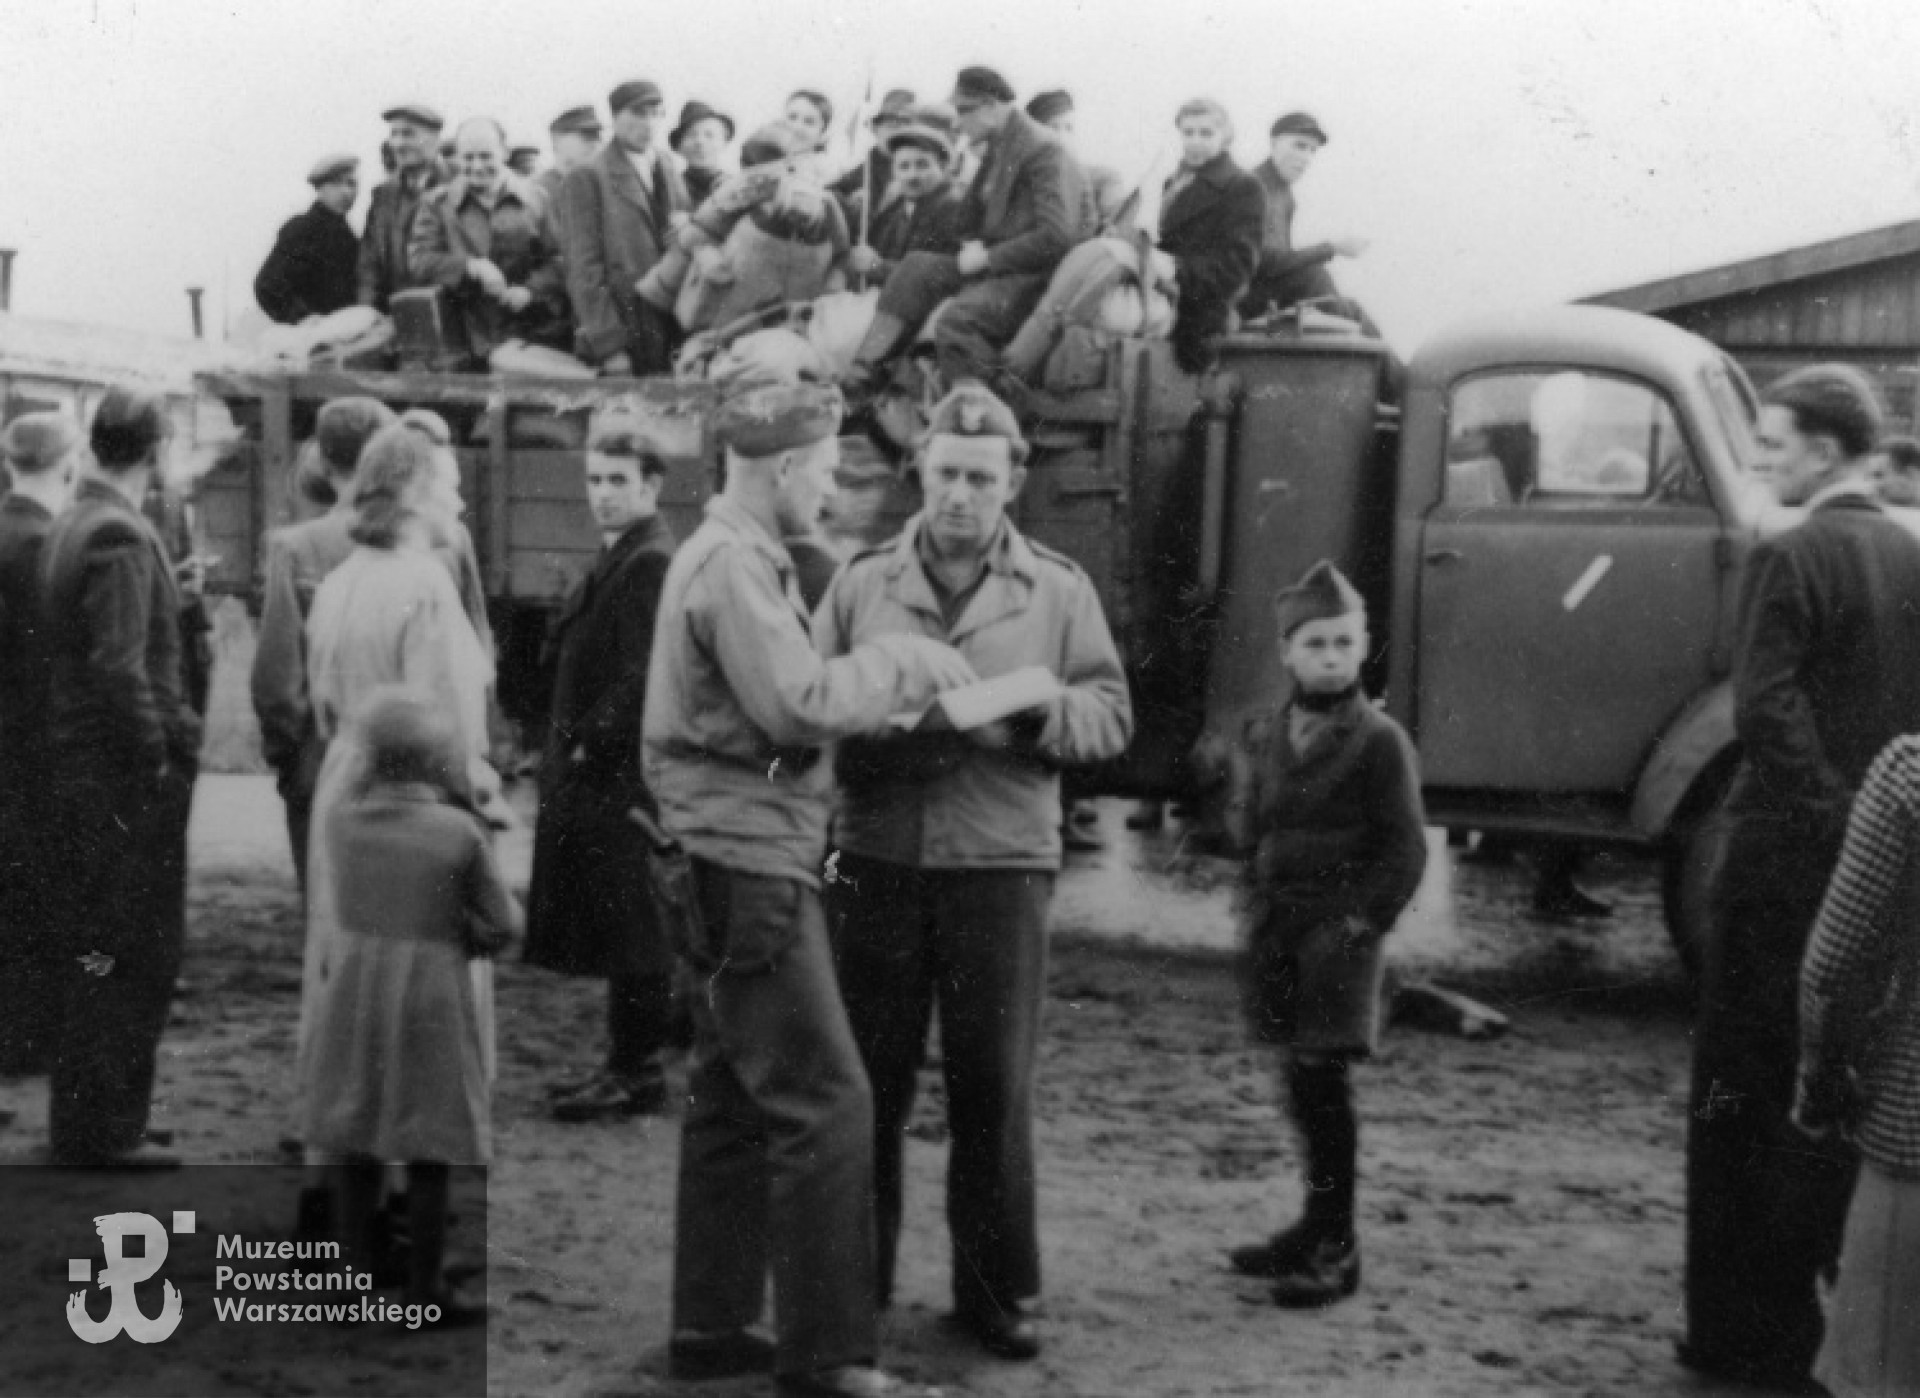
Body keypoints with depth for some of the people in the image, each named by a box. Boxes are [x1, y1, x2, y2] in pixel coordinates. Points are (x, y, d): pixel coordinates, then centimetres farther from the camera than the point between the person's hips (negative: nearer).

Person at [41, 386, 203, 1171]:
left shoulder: (69, 525, 11)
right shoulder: (119, 538, -17)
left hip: (78, 771, 9)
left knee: (90, 951, 16)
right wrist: (157, 758, -18)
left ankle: (83, 1120, 26)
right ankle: (103, 1132, 3)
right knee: (131, 953, -2)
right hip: (123, 778, -9)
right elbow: (120, 666, -23)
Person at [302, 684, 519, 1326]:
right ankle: (426, 1291, 10)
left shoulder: (342, 819, -5)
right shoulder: (459, 831, -13)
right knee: (429, 1152, 5)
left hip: (353, 990, 4)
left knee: (354, 1144, 15)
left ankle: (355, 1274, 22)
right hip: (431, 994, -4)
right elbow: (503, 925, -5)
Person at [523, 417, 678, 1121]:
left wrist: (590, 742, -14)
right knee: (609, 929, 14)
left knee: (630, 928, -3)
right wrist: (566, 745, 12)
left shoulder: (651, 563, -15)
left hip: (624, 775, -10)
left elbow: (642, 676, -21)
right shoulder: (616, 561, 17)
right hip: (595, 774, 10)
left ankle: (639, 1073, 4)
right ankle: (627, 1062, 22)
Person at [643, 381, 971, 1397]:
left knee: (734, 1103, 16)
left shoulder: (721, 555, 18)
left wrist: (887, 686, 5)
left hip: (732, 863, 11)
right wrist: (902, 665, -10)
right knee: (824, 1105, -8)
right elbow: (800, 703, -22)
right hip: (749, 861, -11)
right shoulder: (734, 565, -15)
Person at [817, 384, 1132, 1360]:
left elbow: (1111, 718, 3)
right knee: (867, 1079, 5)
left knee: (994, 1087, 4)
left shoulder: (1058, 591, 6)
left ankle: (996, 1290, 17)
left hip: (1000, 866, -1)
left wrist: (1033, 711, -16)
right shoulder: (861, 584, 8)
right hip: (876, 861, 1)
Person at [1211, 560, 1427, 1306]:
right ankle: (1319, 1225, 27)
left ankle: (1335, 1249, 1)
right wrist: (1260, 907, 6)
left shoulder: (1378, 741, -7)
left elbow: (1404, 847, -7)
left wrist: (1362, 921, -13)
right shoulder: (1262, 733, 10)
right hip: (1276, 929, 6)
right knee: (1302, 1083, 13)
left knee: (1322, 1081, -7)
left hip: (1338, 931, -6)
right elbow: (1247, 826, 18)